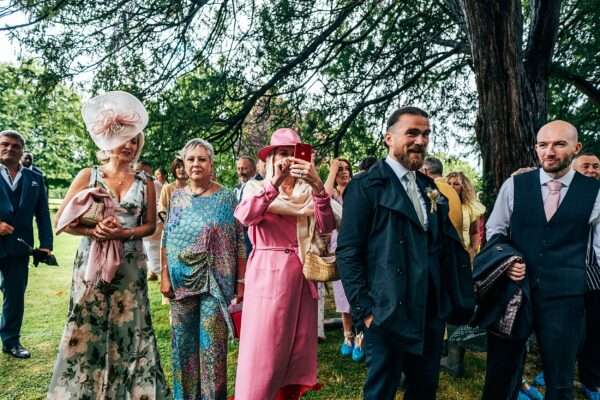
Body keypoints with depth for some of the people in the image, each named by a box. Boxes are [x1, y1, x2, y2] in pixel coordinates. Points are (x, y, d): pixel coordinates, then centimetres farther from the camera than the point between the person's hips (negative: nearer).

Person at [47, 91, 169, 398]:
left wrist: (123, 233, -12)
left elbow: (150, 225, 6)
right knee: (86, 330, 2)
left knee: (128, 329, 5)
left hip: (130, 267, 1)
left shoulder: (145, 182, 4)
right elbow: (63, 219, -1)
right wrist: (93, 231, -17)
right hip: (91, 263, 0)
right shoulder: (88, 176, 1)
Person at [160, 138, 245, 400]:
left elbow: (239, 241, -2)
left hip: (215, 281, -3)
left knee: (212, 342, 2)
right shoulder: (177, 197, 8)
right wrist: (165, 276, 3)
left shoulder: (226, 197, -1)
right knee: (184, 341, 11)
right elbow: (167, 239, 9)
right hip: (182, 280, 3)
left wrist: (241, 280, -6)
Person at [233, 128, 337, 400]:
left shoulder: (308, 192, 11)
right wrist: (275, 182, -26)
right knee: (263, 351, -4)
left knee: (299, 350, 10)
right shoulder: (257, 188, 4)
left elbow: (326, 226, -7)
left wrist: (318, 187, -21)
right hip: (268, 275, -3)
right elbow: (244, 216, -18)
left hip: (302, 276, 4)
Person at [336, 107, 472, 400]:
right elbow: (348, 252, -12)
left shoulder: (429, 188, 13)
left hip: (433, 311, 7)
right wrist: (364, 309, -15)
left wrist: (457, 299, 6)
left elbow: (445, 245, 14)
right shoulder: (366, 186, -8)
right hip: (389, 313, -6)